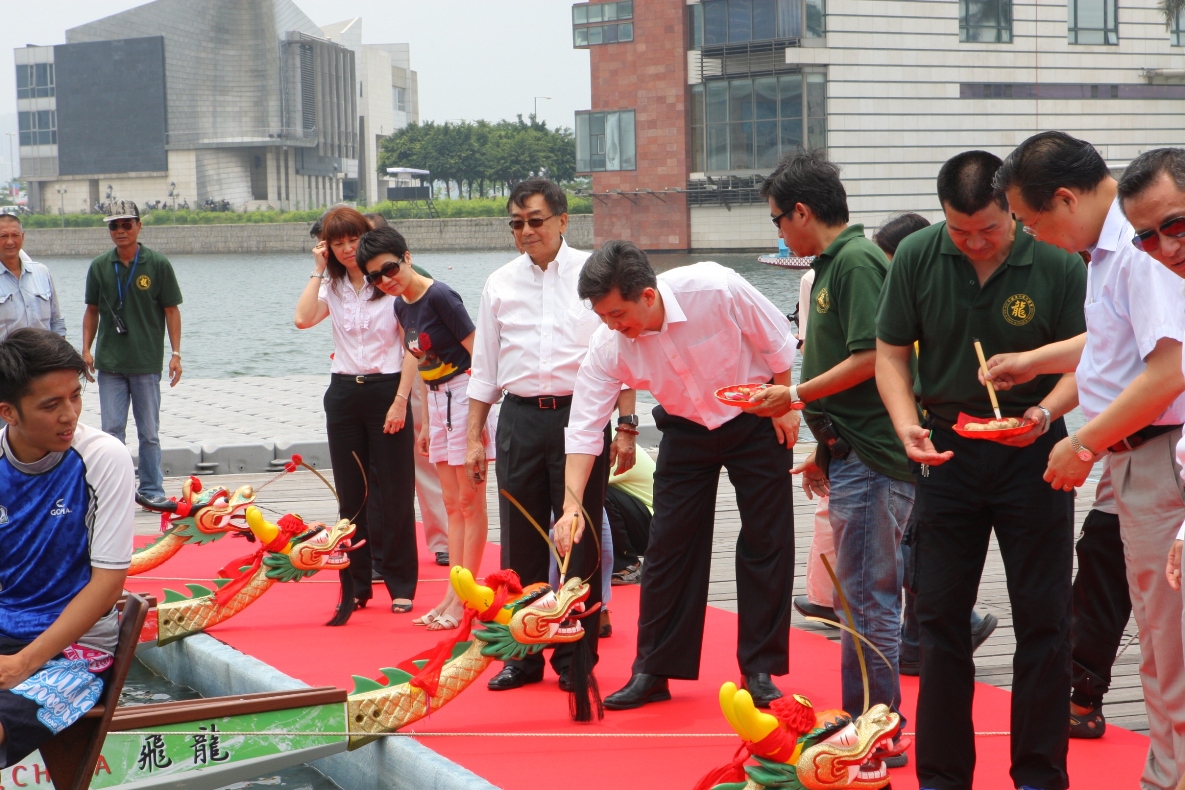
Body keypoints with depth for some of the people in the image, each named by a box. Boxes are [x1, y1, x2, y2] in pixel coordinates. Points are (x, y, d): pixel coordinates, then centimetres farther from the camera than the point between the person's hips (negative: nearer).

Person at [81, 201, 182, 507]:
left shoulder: (158, 264, -1)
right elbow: (92, 310, 13)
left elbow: (171, 310, 2)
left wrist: (176, 353, -4)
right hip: (109, 363, 2)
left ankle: (151, 489, 14)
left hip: (147, 363, -2)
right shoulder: (99, 267, 5)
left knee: (149, 432, 5)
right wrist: (86, 349, 3)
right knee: (112, 430, 1)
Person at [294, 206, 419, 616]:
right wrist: (318, 270, -6)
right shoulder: (331, 287, 10)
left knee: (395, 492, 0)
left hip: (386, 389, -4)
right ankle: (354, 587, 14)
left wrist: (401, 400, -13)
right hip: (343, 393, 4)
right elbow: (302, 319, -10)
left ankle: (401, 586, 8)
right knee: (350, 495, 7)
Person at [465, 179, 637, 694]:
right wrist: (474, 436, 10)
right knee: (521, 542, 5)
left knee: (580, 542, 1)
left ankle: (575, 660, 10)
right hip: (520, 419, 3)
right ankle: (523, 656, 15)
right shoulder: (500, 284, 11)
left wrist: (625, 427, -3)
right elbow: (484, 366, 15)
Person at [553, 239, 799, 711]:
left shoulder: (715, 289, -31)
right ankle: (653, 672, 9)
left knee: (766, 543, 1)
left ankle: (760, 671, 11)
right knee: (668, 545, 0)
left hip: (756, 420, -2)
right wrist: (572, 504, -30)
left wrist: (784, 406, -8)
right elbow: (584, 427, -21)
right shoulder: (608, 347, -22)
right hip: (686, 429, 2)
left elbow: (778, 340, -14)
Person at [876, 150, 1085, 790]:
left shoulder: (1057, 264, -12)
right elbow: (891, 353, 0)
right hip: (948, 450, 2)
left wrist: (1045, 412, -25)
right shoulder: (916, 257, -6)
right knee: (940, 616, 6)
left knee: (1042, 619, 2)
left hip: (1031, 452, -2)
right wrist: (906, 425, -16)